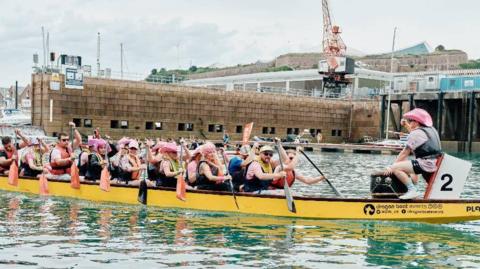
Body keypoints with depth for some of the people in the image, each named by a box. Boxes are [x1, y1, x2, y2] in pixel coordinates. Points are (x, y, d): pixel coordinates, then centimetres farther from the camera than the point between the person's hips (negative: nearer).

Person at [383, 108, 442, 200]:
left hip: (426, 164, -10)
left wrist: (392, 167, -2)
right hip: (436, 163, 10)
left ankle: (412, 190, -20)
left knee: (396, 168, -16)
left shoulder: (415, 133, -8)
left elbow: (404, 153, -7)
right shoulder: (431, 130, 18)